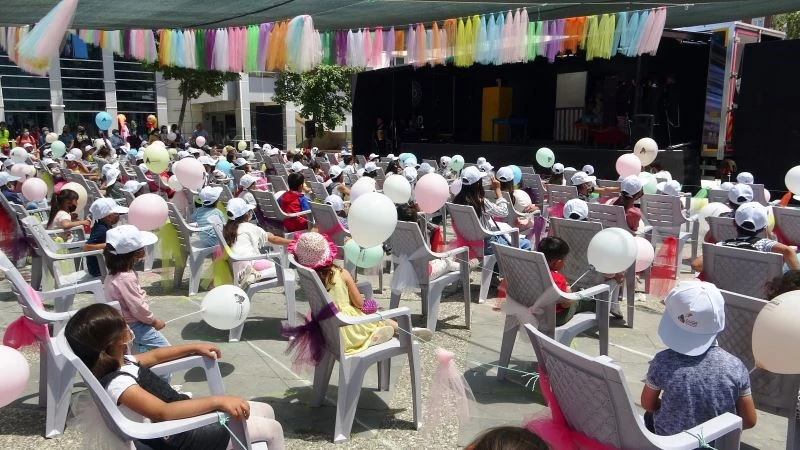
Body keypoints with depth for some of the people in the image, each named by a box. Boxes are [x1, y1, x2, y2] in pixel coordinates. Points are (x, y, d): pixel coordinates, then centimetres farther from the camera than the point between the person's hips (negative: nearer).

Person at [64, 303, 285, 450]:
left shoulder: (120, 362, 4)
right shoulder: (117, 383, -27)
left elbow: (154, 356, 24)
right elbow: (163, 412, -38)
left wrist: (195, 347, 20)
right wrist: (218, 400, -43)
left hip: (184, 412, 10)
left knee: (266, 411, 13)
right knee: (273, 429, -5)